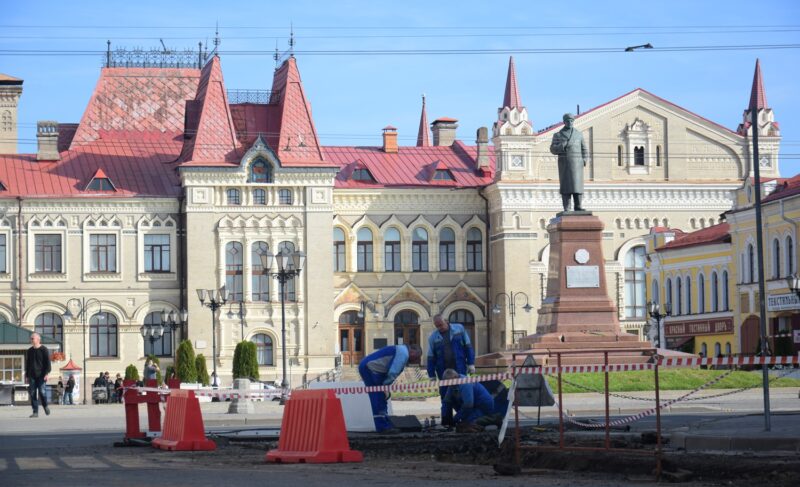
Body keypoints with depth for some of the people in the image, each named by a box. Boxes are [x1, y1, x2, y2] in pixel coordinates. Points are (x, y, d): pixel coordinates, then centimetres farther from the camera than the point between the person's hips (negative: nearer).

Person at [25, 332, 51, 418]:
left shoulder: (44, 350, -1)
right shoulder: (29, 351, 14)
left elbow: (48, 362, -6)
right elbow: (27, 363, 20)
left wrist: (47, 373, -16)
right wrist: (26, 375, 16)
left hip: (41, 375, -5)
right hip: (32, 376, 5)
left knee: (41, 392, -13)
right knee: (33, 394, -3)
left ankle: (45, 406, 15)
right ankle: (35, 412, -1)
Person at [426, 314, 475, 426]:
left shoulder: (459, 329, 4)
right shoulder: (433, 337, 6)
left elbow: (468, 346, 6)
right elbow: (431, 357, 8)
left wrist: (471, 363, -1)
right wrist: (432, 375, 5)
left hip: (460, 370, -1)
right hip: (444, 371, 1)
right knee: (446, 398, 2)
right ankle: (447, 422, 7)